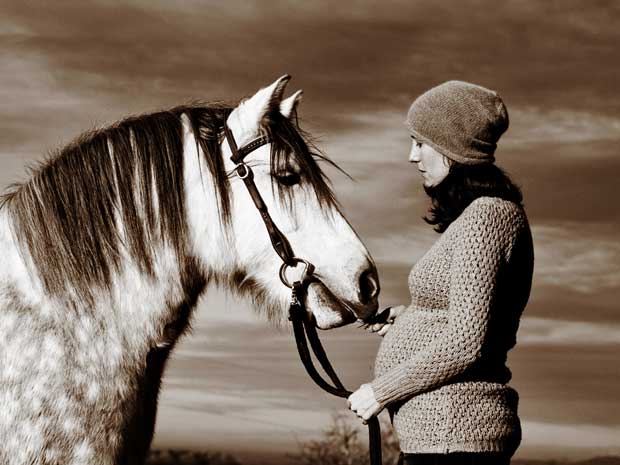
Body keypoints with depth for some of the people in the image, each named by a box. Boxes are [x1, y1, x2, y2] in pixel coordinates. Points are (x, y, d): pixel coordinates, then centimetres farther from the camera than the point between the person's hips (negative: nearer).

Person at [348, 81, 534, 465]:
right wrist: (408, 319, 16)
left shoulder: (485, 217, -16)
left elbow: (465, 344, -22)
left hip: (451, 433, -10)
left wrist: (381, 391, -14)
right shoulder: (483, 212, 15)